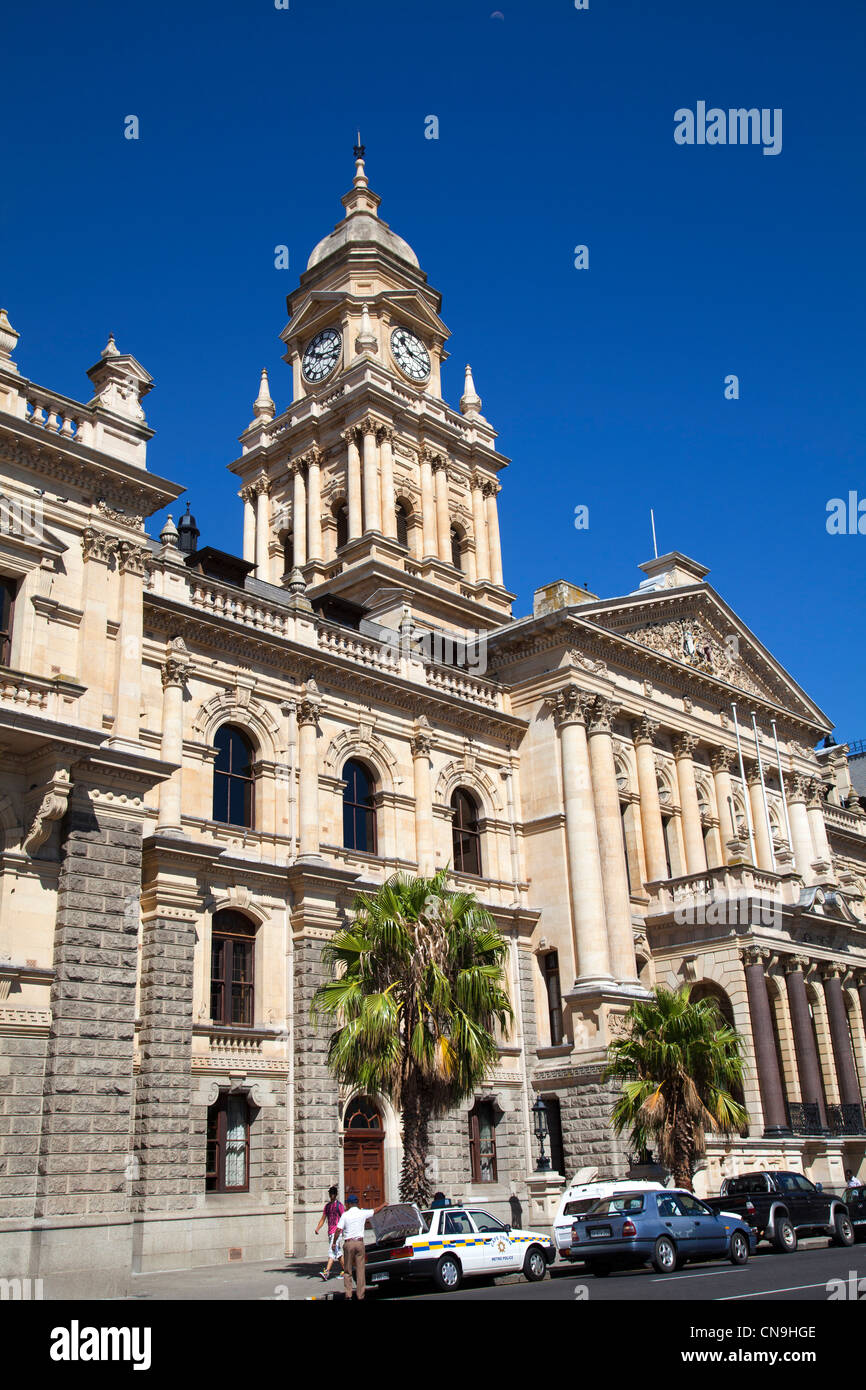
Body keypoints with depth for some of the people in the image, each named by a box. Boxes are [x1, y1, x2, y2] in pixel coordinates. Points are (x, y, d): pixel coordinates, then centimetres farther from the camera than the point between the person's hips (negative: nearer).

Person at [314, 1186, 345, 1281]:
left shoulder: (339, 1205, -5)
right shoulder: (327, 1206, 15)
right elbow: (323, 1219, 15)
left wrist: (340, 1229, -17)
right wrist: (317, 1228, 0)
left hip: (337, 1231, -7)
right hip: (330, 1232, 7)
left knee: (332, 1251, -14)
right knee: (338, 1252, 13)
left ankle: (326, 1273, -21)